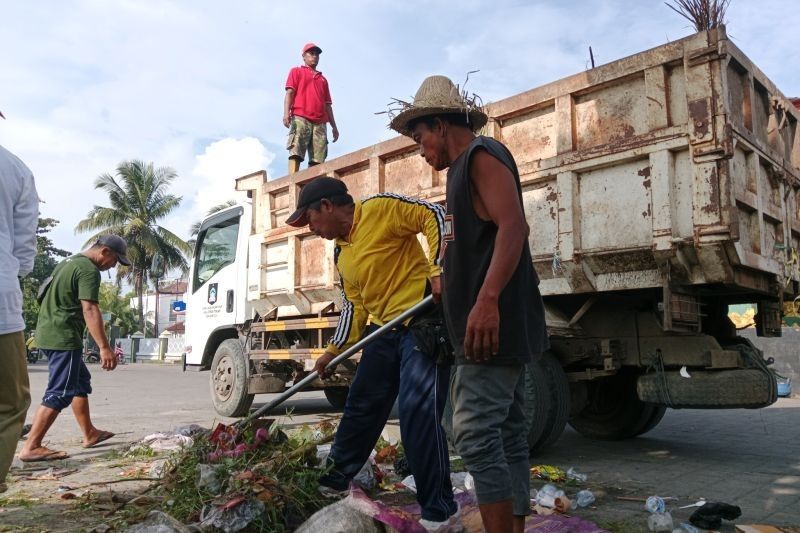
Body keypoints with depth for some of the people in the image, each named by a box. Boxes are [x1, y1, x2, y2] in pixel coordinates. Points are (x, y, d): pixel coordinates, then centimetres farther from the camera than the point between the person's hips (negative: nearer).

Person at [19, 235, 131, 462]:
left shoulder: (69, 262, 17)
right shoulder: (89, 270, -15)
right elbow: (89, 310, -25)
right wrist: (104, 347, -28)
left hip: (49, 333, 11)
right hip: (63, 337, -11)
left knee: (81, 382, 17)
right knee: (60, 392, -7)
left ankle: (89, 434, 25)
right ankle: (31, 447, -7)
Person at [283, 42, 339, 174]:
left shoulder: (323, 79, 32)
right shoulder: (296, 71, 19)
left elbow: (327, 104, 27)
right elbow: (289, 92, 4)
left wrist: (334, 126, 18)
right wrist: (286, 113, -13)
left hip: (320, 122, 5)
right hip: (300, 118, -4)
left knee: (318, 160, -9)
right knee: (295, 153, -18)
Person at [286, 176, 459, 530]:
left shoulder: (380, 208, -8)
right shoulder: (341, 254, 16)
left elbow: (435, 216, -14)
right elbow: (354, 306, 17)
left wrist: (438, 269, -23)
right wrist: (334, 351, 13)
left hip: (423, 322, -9)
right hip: (384, 331, 9)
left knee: (417, 413, -12)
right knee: (360, 407, 16)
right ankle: (335, 479, 34)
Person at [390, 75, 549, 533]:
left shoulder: (482, 155, -6)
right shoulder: (466, 168, 24)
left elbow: (514, 225, -21)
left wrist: (487, 300, -31)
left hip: (495, 322, -11)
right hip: (498, 328, 11)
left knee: (476, 432, -12)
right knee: (507, 435, 11)